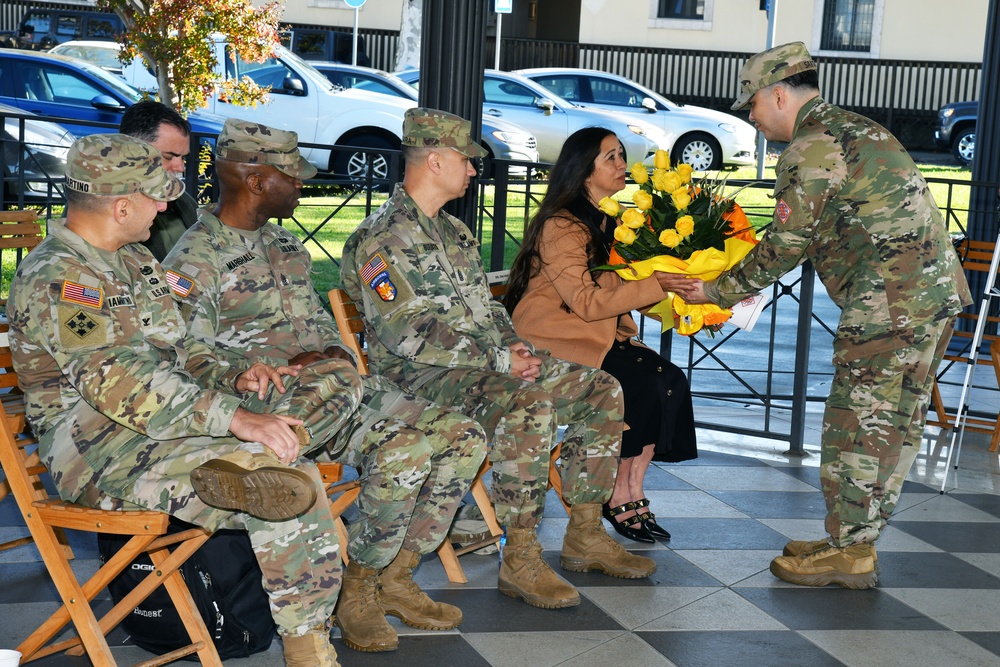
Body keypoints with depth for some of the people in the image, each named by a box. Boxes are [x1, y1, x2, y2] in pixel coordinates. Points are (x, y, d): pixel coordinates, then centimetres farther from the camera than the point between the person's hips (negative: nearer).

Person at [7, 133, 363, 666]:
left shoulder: (134, 259, 18)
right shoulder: (55, 280, -13)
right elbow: (120, 386, -25)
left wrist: (233, 379, 0)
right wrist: (236, 419, -31)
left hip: (172, 421, 10)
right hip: (102, 455, -10)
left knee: (338, 378, -2)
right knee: (296, 485, -29)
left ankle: (248, 463, -29)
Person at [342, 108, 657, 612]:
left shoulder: (453, 231, 19)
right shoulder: (384, 238, -12)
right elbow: (409, 334, -21)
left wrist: (515, 347, 2)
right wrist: (499, 359, -21)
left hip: (484, 366, 10)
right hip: (422, 381, -9)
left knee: (602, 390, 1)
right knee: (530, 406, -36)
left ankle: (585, 536, 5)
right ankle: (519, 559, -27)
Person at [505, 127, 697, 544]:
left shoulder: (613, 222, 14)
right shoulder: (560, 227, -13)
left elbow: (625, 288, 12)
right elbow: (587, 302, -22)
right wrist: (657, 284, -26)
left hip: (603, 337, 8)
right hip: (555, 341, -8)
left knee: (671, 380, -15)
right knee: (642, 385, -24)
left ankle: (631, 493, -12)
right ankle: (619, 501, -9)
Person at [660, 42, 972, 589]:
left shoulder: (810, 150, -11)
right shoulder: (859, 130, 21)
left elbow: (787, 245, -10)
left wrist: (718, 291, -1)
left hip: (892, 301, -10)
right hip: (937, 288, 10)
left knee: (858, 423, -1)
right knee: (895, 424, 13)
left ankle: (849, 553, 7)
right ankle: (854, 539, 24)